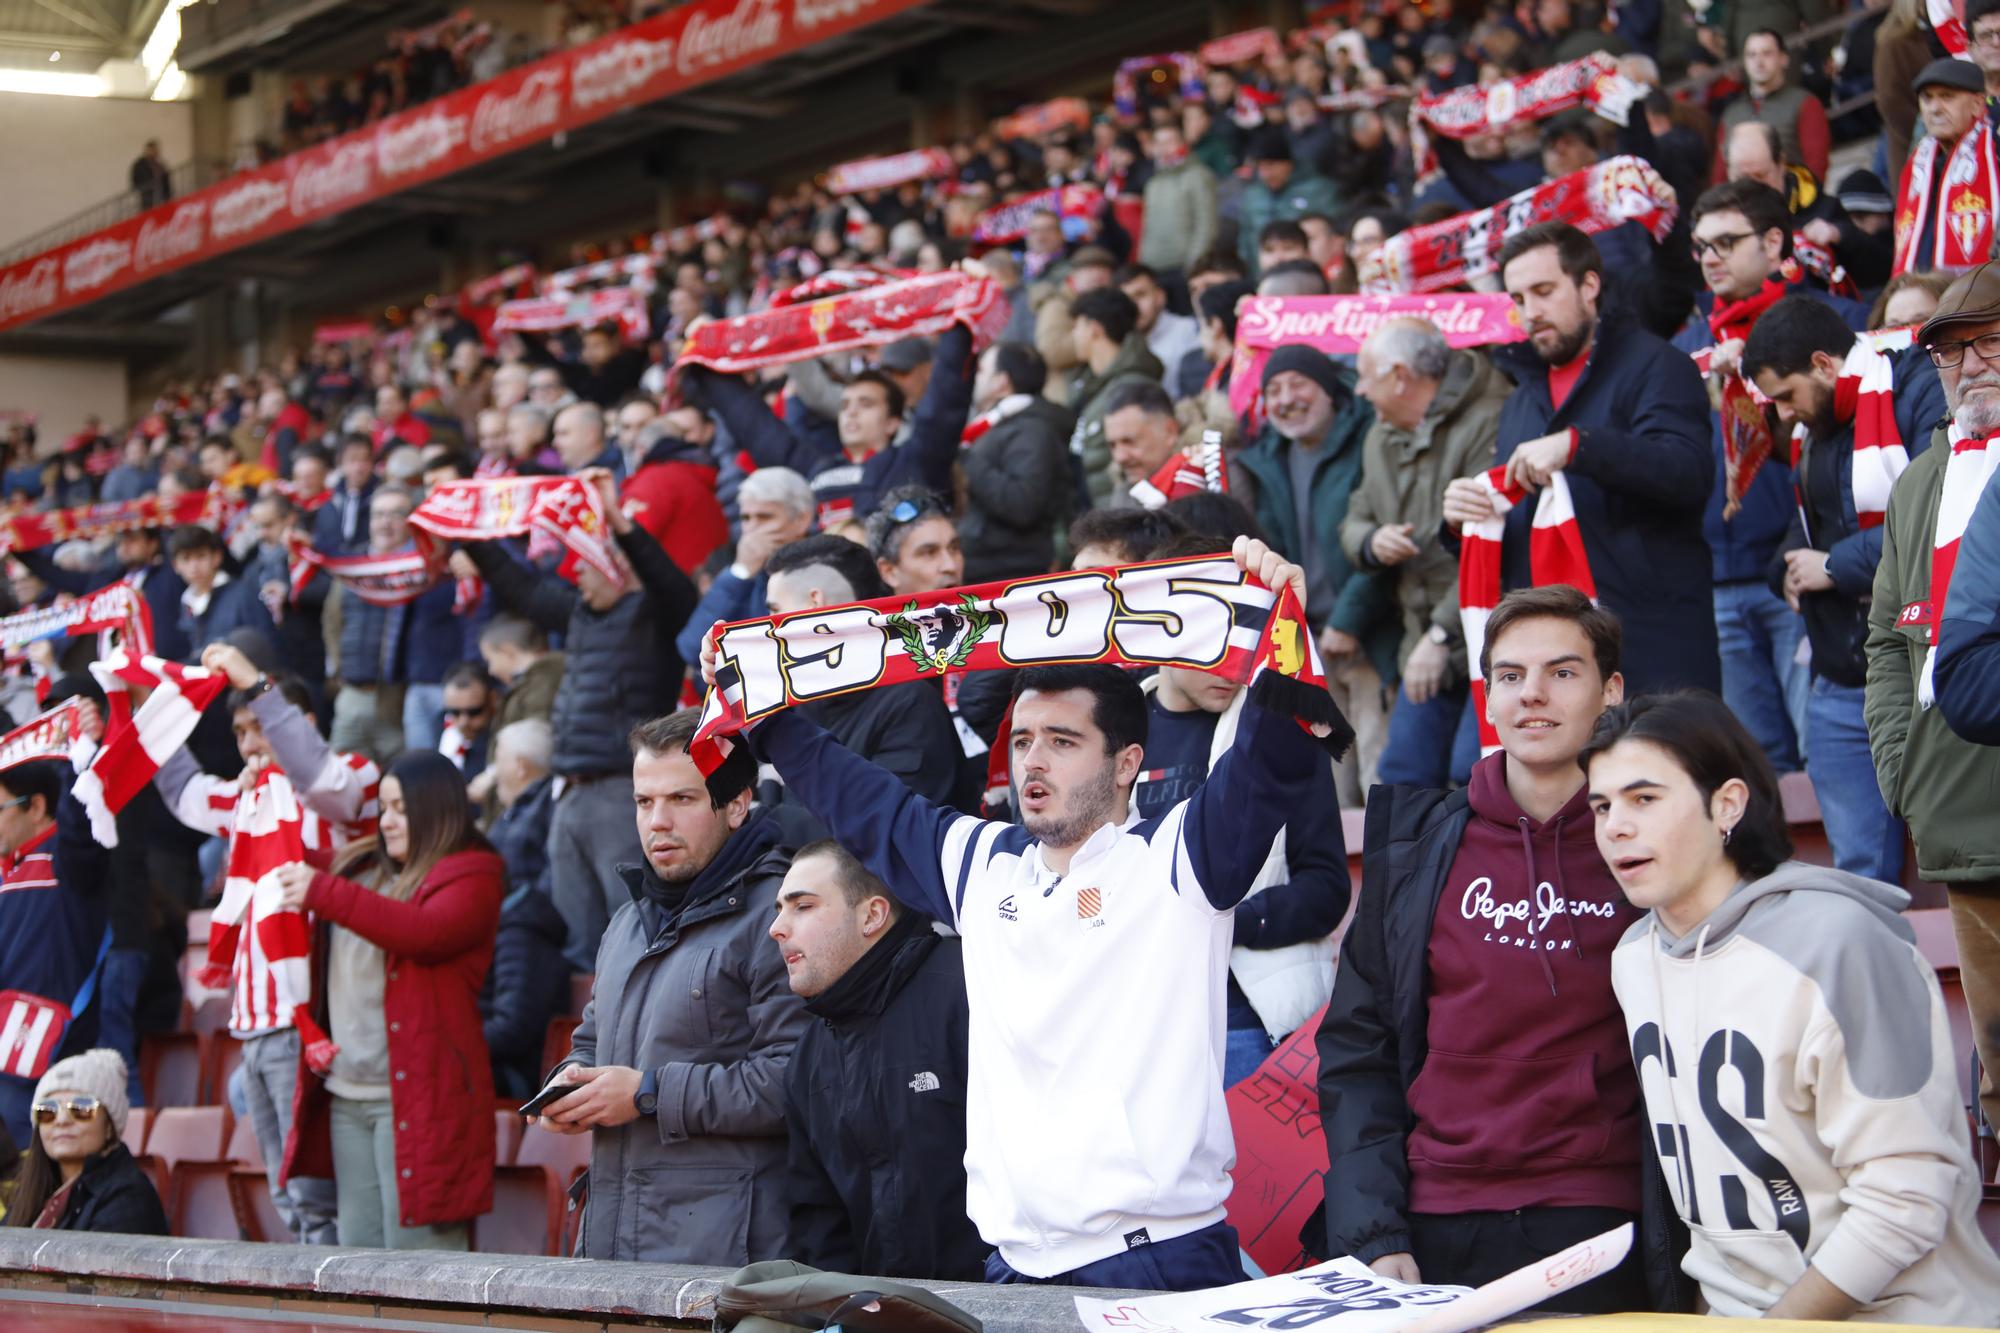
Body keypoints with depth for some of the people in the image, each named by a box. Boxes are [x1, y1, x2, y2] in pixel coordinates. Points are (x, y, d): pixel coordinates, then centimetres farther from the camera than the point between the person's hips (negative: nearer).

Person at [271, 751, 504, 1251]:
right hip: (347, 1096, 8)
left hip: (417, 1094, -8)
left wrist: (324, 893, -23)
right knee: (358, 1245, 8)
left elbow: (427, 932, -24)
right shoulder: (362, 867, 19)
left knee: (414, 1245, -10)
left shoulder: (470, 877, -3)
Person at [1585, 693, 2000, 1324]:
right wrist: (1718, 1310, 8)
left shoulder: (1838, 942, -13)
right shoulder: (1634, 957, 9)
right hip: (1731, 1311, 5)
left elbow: (1904, 1197, -15)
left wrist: (1773, 1327, -14)